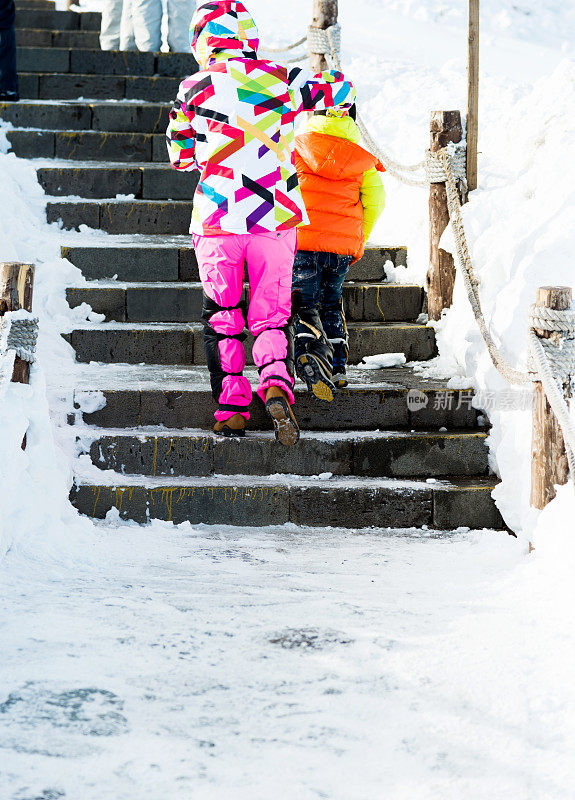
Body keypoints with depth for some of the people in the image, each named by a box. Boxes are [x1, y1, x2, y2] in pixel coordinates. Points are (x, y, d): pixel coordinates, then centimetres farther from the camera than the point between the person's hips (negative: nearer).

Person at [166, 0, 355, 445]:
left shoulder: (195, 90, -1)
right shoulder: (279, 80, 2)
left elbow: (180, 156, 11)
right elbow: (341, 89, 14)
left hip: (217, 220, -1)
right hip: (276, 217, 1)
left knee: (222, 318, 13)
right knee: (271, 315, 9)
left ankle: (232, 405, 6)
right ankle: (276, 383, -17)